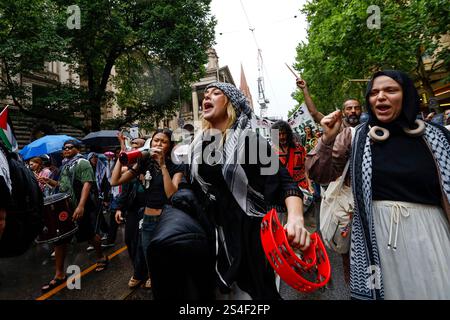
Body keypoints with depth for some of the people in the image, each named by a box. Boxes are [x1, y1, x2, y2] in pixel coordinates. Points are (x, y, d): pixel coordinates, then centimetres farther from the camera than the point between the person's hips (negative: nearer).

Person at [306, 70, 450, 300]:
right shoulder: (355, 136, -1)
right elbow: (320, 175, -2)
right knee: (387, 289, 10)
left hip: (430, 232, 2)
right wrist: (328, 139, -15)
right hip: (377, 232, -1)